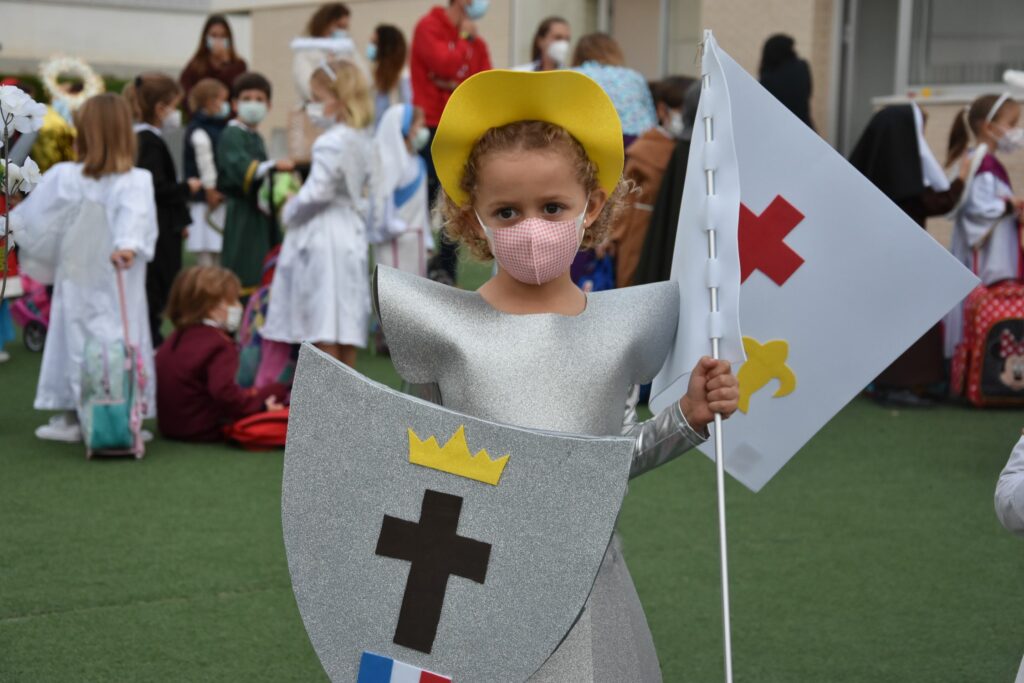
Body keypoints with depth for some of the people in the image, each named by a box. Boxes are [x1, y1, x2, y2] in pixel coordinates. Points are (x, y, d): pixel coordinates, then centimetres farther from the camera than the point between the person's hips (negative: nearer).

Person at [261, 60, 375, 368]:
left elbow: (318, 191, -22)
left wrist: (290, 211, -3)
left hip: (323, 238, -9)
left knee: (323, 325, -5)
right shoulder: (362, 140, 11)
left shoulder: (331, 142, -17)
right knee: (346, 322, 12)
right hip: (353, 231, 9)